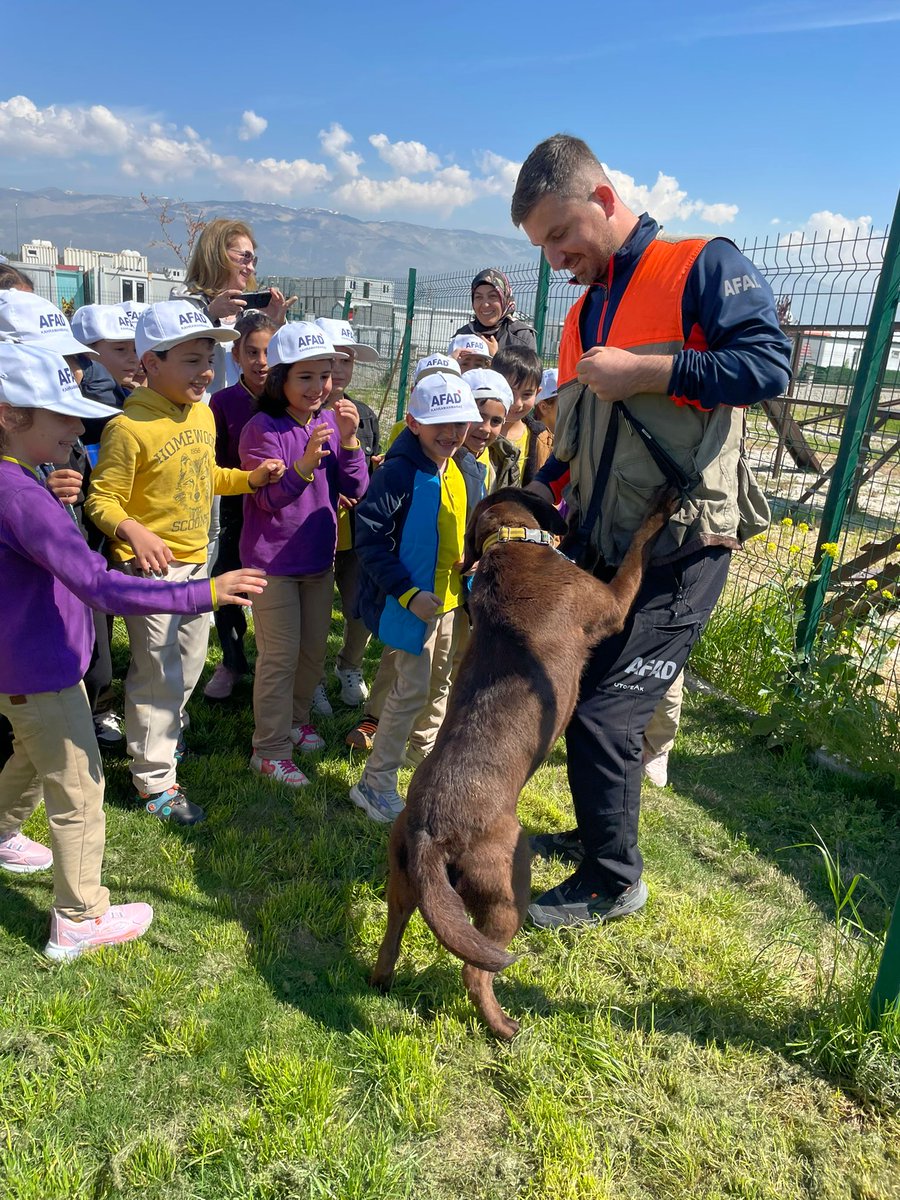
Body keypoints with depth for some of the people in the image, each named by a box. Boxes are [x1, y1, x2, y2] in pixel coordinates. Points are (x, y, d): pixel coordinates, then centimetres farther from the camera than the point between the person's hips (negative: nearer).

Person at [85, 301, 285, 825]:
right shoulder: (129, 427, -19)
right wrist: (134, 533, -35)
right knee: (158, 673, 2)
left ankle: (167, 732, 47)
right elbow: (103, 499, -18)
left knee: (190, 660, 22)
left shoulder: (203, 413, 5)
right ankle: (155, 778, 18)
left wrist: (250, 477, 5)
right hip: (150, 565, -8)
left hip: (196, 560, 8)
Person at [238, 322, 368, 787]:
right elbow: (267, 498, -20)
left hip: (319, 557, 6)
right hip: (273, 561, -6)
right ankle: (270, 749, 15)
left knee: (314, 649, 18)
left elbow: (355, 488, -4)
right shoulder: (263, 428, -16)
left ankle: (293, 719, 40)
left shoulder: (332, 420, 1)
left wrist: (348, 439, -19)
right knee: (280, 656, 0)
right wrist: (306, 461, -34)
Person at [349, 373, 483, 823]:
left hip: (453, 597, 8)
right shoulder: (399, 472, -20)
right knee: (413, 689, -4)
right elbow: (370, 537, -23)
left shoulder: (468, 471, 3)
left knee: (443, 681, 22)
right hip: (413, 599, -8)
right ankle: (376, 782, 11)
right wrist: (408, 593, -26)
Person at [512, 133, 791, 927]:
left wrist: (642, 371, -22)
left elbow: (768, 364, -19)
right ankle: (599, 834, 38)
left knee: (603, 716, -6)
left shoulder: (702, 266, -5)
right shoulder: (583, 316, 17)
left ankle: (615, 883, 16)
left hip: (679, 552, -8)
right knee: (584, 698, 15)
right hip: (601, 548, 8)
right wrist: (537, 491, 7)